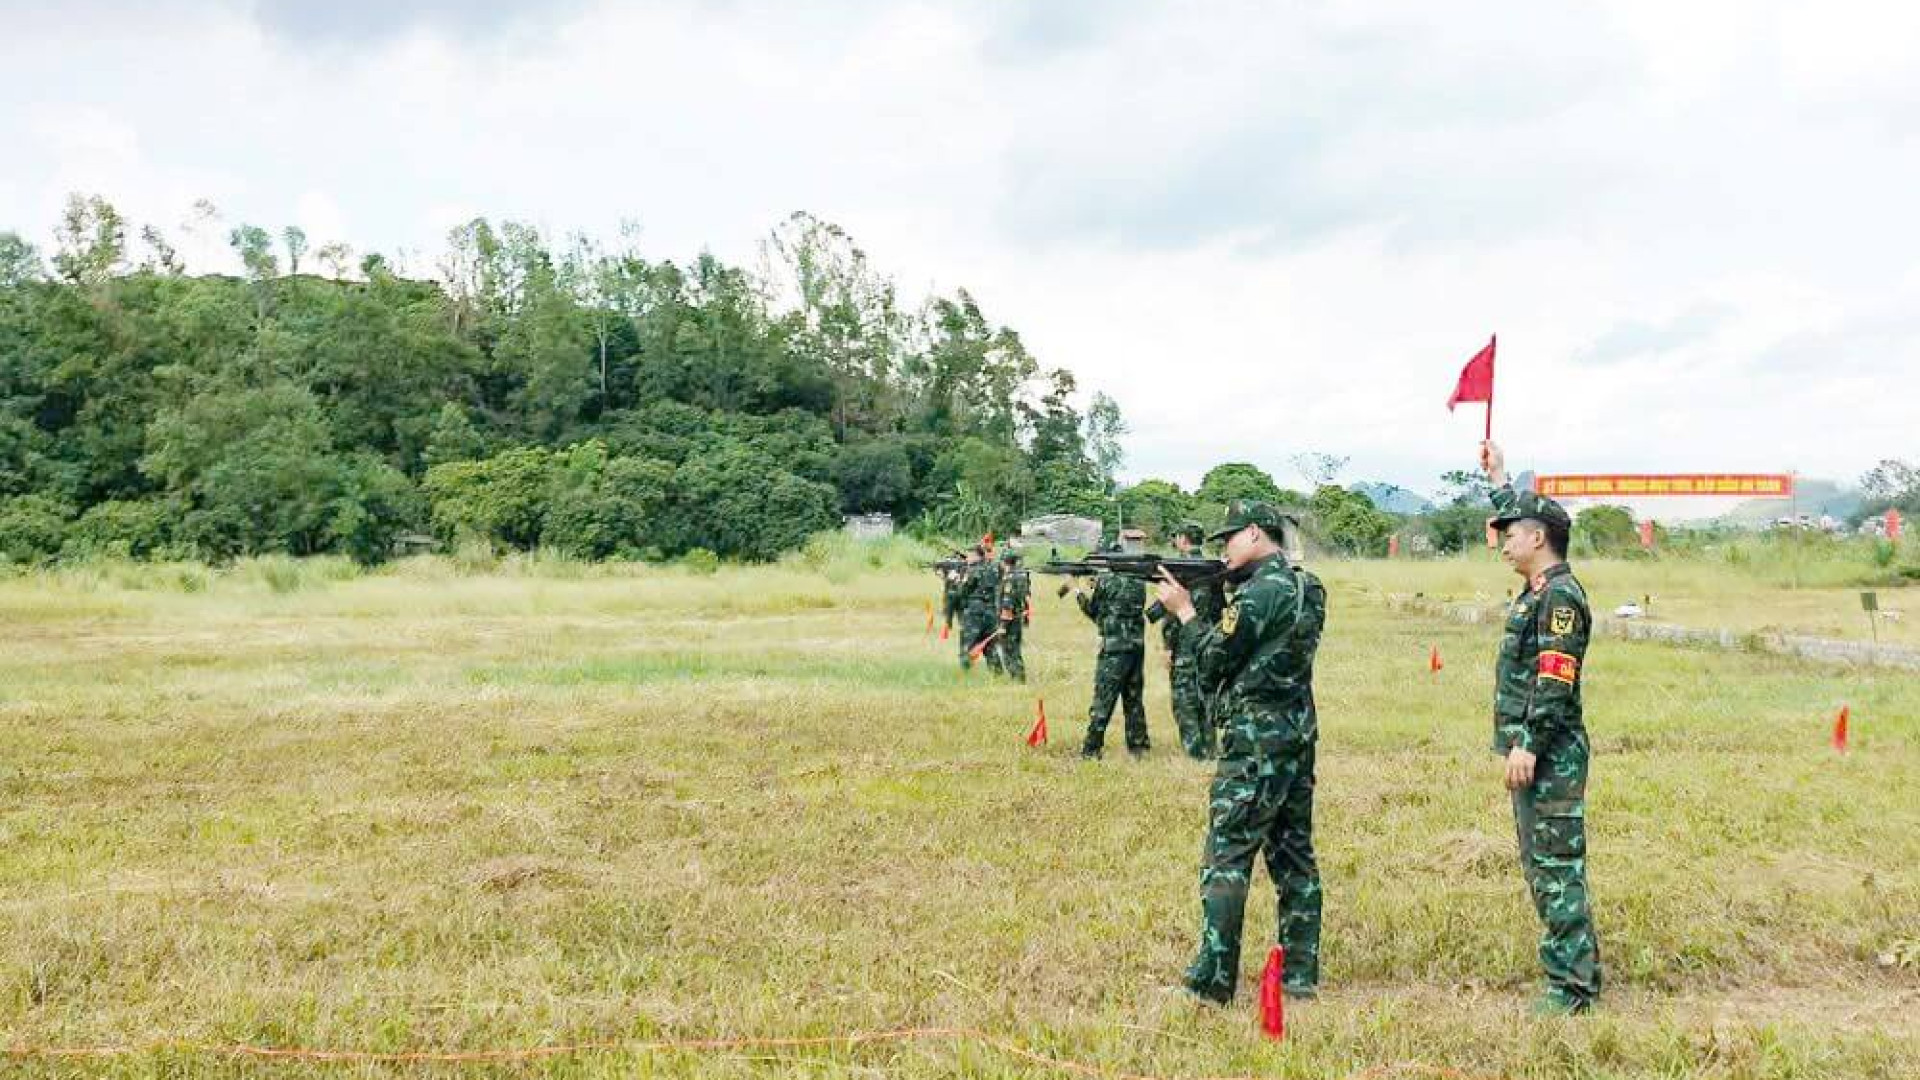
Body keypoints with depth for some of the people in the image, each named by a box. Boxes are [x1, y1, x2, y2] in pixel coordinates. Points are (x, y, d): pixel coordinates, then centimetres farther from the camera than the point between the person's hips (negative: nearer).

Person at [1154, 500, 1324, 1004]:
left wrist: (1185, 611, -2)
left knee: (1226, 858, -4)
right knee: (1293, 853, 12)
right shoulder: (1305, 587, 12)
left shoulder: (1260, 590, -16)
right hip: (1298, 735, 9)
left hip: (1256, 742, -9)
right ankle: (1301, 972, 18)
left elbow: (1216, 661, -12)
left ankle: (1212, 981, -2)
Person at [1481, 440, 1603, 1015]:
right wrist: (1498, 479, 40)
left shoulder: (1561, 597, -15)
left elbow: (1554, 681, -22)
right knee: (1539, 865, 14)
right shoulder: (1537, 590, 14)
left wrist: (1528, 745, -23)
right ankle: (1579, 965, 22)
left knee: (1557, 865, -7)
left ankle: (1571, 984, -3)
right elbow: (1521, 519, 33)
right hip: (1531, 752, 10)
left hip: (1551, 756, -10)